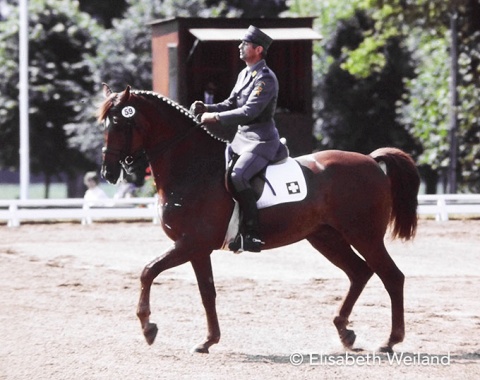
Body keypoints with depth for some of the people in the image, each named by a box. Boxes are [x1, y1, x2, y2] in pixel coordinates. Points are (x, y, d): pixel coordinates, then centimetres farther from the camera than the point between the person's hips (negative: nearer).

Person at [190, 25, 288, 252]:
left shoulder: (266, 79, -17)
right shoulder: (245, 74, 13)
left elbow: (249, 112, -25)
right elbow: (231, 104, 18)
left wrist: (216, 118, -23)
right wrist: (206, 109, 1)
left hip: (261, 141, -10)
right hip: (242, 138, 10)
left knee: (238, 176, -29)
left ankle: (253, 235, -26)